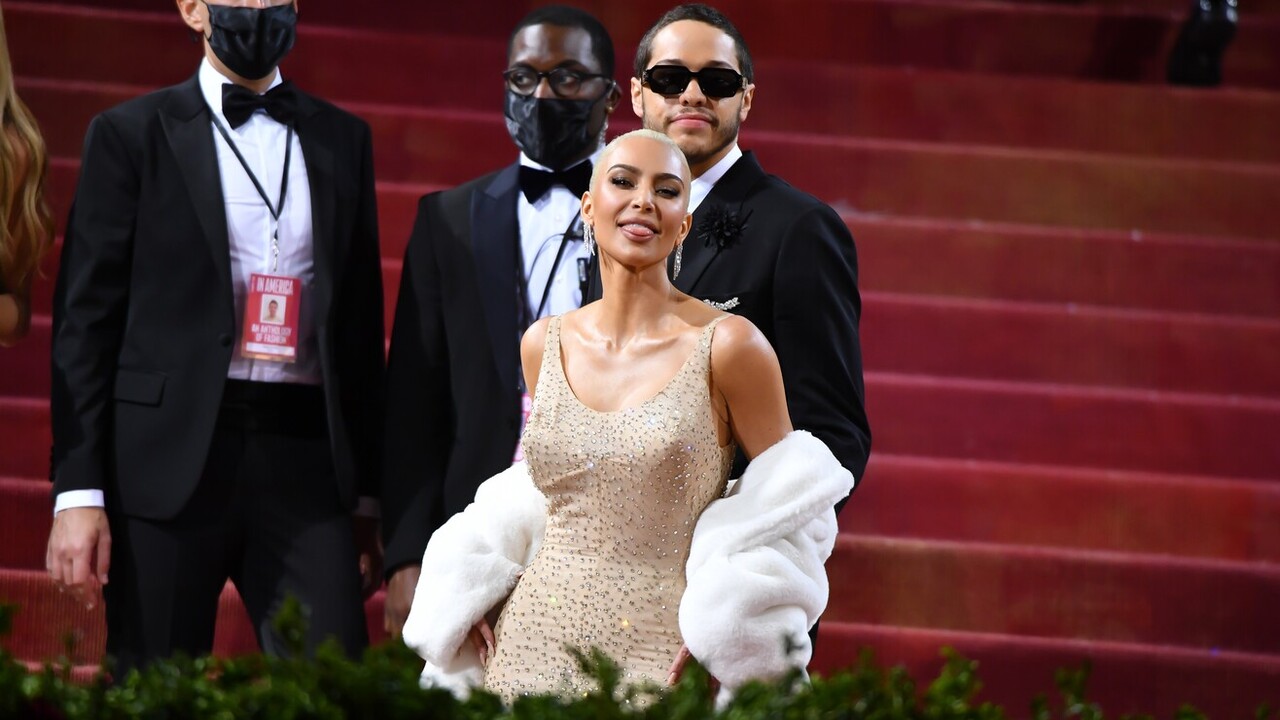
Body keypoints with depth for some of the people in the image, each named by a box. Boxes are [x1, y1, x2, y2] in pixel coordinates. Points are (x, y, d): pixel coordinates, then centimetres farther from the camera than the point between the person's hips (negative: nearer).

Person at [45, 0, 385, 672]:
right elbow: (85, 319, 1)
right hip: (169, 460, -2)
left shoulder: (343, 139, 15)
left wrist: (368, 491, 13)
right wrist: (77, 492, -7)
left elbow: (361, 322, 16)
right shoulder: (130, 136, 5)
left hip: (304, 462, 2)